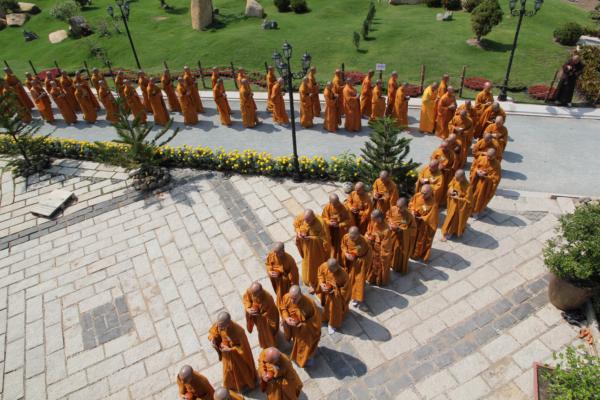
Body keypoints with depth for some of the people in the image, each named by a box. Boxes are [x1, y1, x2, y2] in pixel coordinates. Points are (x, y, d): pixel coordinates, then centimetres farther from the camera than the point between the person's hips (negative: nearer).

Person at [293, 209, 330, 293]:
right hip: (306, 246, 4)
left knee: (315, 265, 16)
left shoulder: (320, 223, -35)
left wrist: (310, 238, -30)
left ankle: (314, 284, 39)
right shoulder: (301, 217, -23)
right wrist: (298, 232, -19)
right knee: (307, 263, 26)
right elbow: (295, 224, -1)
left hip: (317, 248, -4)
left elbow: (324, 238, -23)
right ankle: (308, 279, 53)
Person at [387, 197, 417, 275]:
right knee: (391, 250, 26)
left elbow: (413, 229, -19)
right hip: (392, 235, 4)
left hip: (403, 238, -4)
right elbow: (387, 217, 1)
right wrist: (389, 224, -17)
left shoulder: (410, 216, -31)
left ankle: (401, 268, 45)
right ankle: (391, 263, 54)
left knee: (402, 254, 19)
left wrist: (402, 229, -29)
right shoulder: (392, 209, -20)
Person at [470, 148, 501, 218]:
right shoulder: (481, 158, -13)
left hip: (486, 184, -3)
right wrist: (477, 171, -19)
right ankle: (470, 209, 40)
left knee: (481, 198, 14)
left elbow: (496, 177, -17)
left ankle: (476, 211, 35)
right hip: (476, 181, 3)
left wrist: (485, 176, -26)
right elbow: (473, 166, 2)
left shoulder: (496, 164, -20)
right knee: (472, 195, 17)